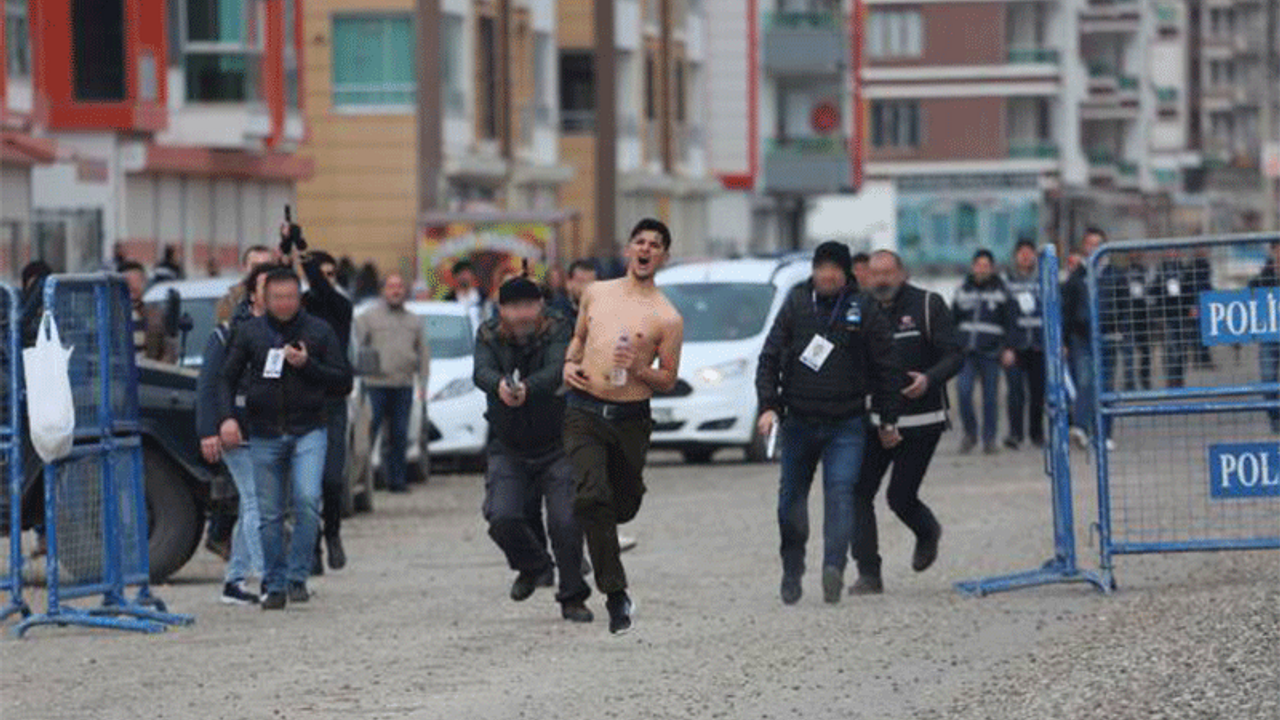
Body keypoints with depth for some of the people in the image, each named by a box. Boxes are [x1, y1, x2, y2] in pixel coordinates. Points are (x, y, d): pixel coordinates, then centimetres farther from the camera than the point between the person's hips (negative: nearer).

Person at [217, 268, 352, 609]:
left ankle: (297, 577, -9)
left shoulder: (319, 331, 3)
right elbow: (227, 378, 8)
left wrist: (307, 365, -12)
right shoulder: (249, 333, 5)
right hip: (264, 435, 2)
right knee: (270, 515, 4)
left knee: (308, 500, -19)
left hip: (308, 431, -2)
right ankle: (275, 585, 14)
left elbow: (343, 377, 3)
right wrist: (226, 416, -8)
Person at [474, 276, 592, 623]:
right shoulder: (489, 336, -4)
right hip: (509, 448, 2)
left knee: (565, 522, -12)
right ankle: (534, 567, 18)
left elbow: (556, 369, -30)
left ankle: (573, 598, 7)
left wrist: (527, 388, -53)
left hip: (557, 447, -2)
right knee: (502, 518, -14)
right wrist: (500, 385, -49)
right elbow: (482, 371, -24)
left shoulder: (558, 330, -11)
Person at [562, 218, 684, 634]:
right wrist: (570, 363, 5)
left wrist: (637, 369, -17)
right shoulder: (595, 293, 9)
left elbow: (668, 381, 1)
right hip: (583, 412, 0)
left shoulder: (667, 319, -2)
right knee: (592, 496, -18)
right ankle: (615, 593, -15)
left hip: (630, 419, 0)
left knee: (625, 505, 12)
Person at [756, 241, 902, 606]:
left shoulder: (864, 311, -2)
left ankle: (834, 566, -27)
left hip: (847, 424, -2)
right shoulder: (796, 304, 1)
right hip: (797, 421, 2)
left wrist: (888, 421, 5)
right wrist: (768, 405, -6)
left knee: (840, 493, -17)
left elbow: (886, 367, 4)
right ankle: (792, 571, 22)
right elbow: (770, 358, 5)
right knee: (792, 496, 9)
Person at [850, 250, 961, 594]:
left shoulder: (928, 305, -3)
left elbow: (954, 356, -6)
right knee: (858, 491, -8)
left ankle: (927, 532, 32)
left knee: (901, 496, -3)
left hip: (920, 420, -4)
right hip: (873, 420, 4)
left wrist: (929, 379, -24)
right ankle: (868, 573, -2)